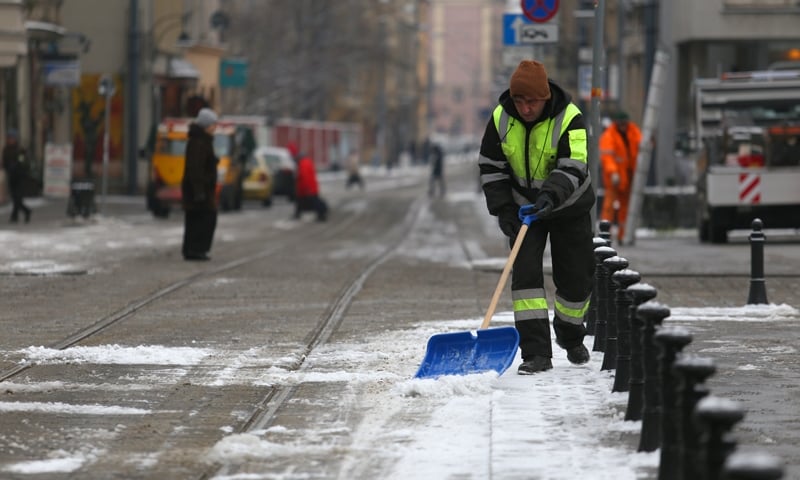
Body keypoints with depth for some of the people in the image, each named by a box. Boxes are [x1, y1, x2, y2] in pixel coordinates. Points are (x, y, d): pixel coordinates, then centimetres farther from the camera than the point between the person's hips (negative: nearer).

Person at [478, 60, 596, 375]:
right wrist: (502, 209, -11)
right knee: (525, 273, -13)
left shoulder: (569, 118, -24)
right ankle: (536, 352, -16)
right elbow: (491, 166, -3)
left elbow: (573, 167, -32)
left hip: (568, 207, -2)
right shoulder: (501, 118, -13)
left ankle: (570, 335, 33)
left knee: (576, 277, 3)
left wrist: (551, 196, -49)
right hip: (523, 205, 2)